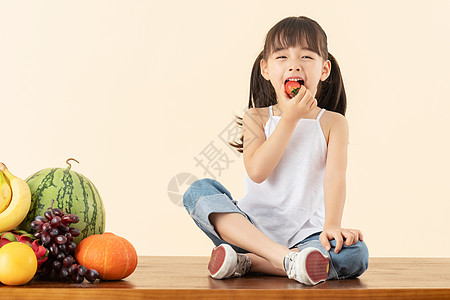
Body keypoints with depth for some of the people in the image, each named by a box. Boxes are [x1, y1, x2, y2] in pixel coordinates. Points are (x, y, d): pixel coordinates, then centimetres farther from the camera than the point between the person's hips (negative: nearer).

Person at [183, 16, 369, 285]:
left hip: (304, 235, -1)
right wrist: (290, 118, -14)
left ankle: (246, 262, -25)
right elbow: (257, 171, -13)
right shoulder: (257, 118, 5)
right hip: (251, 228, 1)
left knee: (356, 255, -30)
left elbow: (335, 177, -11)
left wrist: (332, 226, -28)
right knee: (199, 190, -23)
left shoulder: (332, 122, 4)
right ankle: (287, 259, -37)